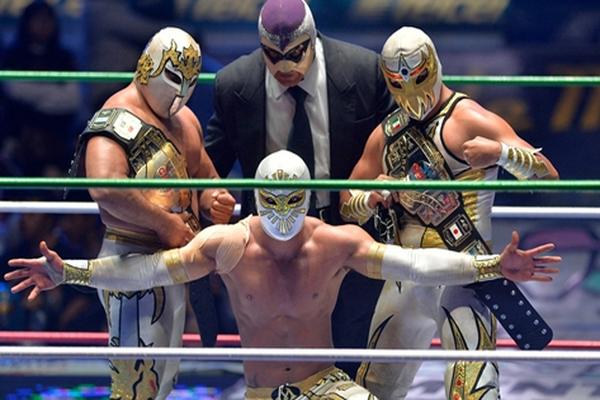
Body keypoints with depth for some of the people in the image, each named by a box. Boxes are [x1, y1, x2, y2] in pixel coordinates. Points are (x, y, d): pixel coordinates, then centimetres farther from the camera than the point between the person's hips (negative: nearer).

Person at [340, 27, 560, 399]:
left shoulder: (469, 120, -7)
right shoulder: (386, 134, 13)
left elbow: (548, 176, -13)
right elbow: (348, 205, 18)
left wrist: (501, 152, -31)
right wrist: (371, 199, -5)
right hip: (408, 279, 7)